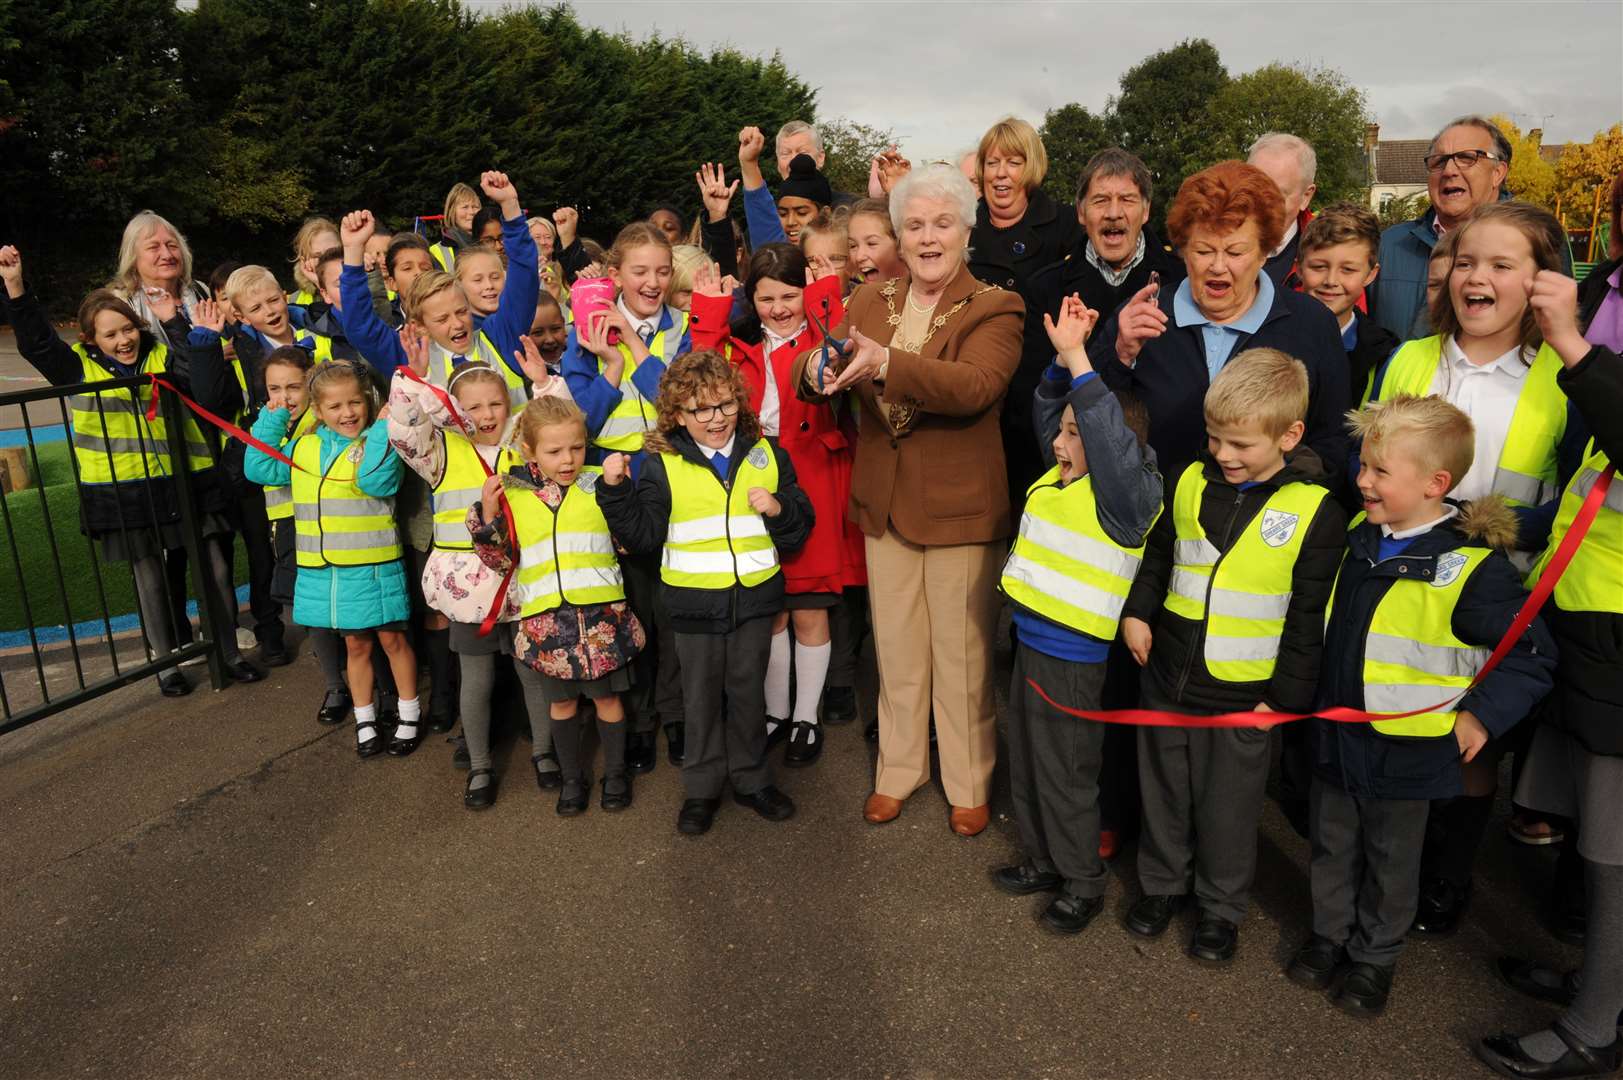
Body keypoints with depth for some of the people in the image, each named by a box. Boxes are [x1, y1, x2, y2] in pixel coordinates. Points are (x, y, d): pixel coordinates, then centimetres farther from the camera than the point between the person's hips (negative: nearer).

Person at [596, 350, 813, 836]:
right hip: (693, 600, -1)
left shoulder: (766, 454, 1)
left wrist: (778, 509, -14)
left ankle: (751, 779, 31)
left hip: (755, 595, 2)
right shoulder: (662, 465, -4)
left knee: (748, 690, 14)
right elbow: (640, 533, -5)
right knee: (701, 695, 11)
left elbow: (800, 525, 7)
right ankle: (703, 786, 27)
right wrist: (615, 489, -17)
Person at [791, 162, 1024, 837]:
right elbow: (814, 378, -3)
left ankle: (969, 784, 27)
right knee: (896, 649, 16)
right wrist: (818, 372, -27)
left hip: (961, 505, -4)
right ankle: (899, 769, 34)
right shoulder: (869, 303, 7)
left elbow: (975, 385, -27)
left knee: (962, 655, 8)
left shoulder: (995, 309, -8)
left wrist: (886, 362, -41)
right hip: (885, 503, 4)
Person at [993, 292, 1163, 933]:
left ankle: (1082, 884, 27)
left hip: (1073, 659, -9)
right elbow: (1050, 411, 16)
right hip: (1032, 642, 9)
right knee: (1026, 763, 21)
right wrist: (1062, 360, -1)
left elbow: (1112, 435, -33)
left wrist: (1078, 359, -31)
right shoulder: (1061, 477, 6)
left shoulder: (1120, 494, -17)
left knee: (1065, 775, 7)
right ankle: (1041, 860, 40)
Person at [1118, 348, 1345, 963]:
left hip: (1243, 694, -4)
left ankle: (1221, 905, 34)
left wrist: (1287, 696, -7)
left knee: (1229, 807, 12)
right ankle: (1163, 882, 40)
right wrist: (1137, 611, 2)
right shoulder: (1189, 483, -1)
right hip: (1168, 677, 4)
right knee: (1164, 790, 19)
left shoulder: (1316, 512, -12)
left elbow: (1310, 616, -8)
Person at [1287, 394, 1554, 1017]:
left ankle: (1375, 955, 35)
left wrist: (1482, 714, -16)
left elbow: (1532, 655, -13)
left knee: (1390, 861, 15)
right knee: (1332, 847, 20)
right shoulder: (1358, 540, -1)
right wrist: (1304, 698, 14)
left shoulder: (1473, 566, -20)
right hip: (1335, 733, 5)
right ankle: (1330, 935, 40)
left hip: (1406, 750, -5)